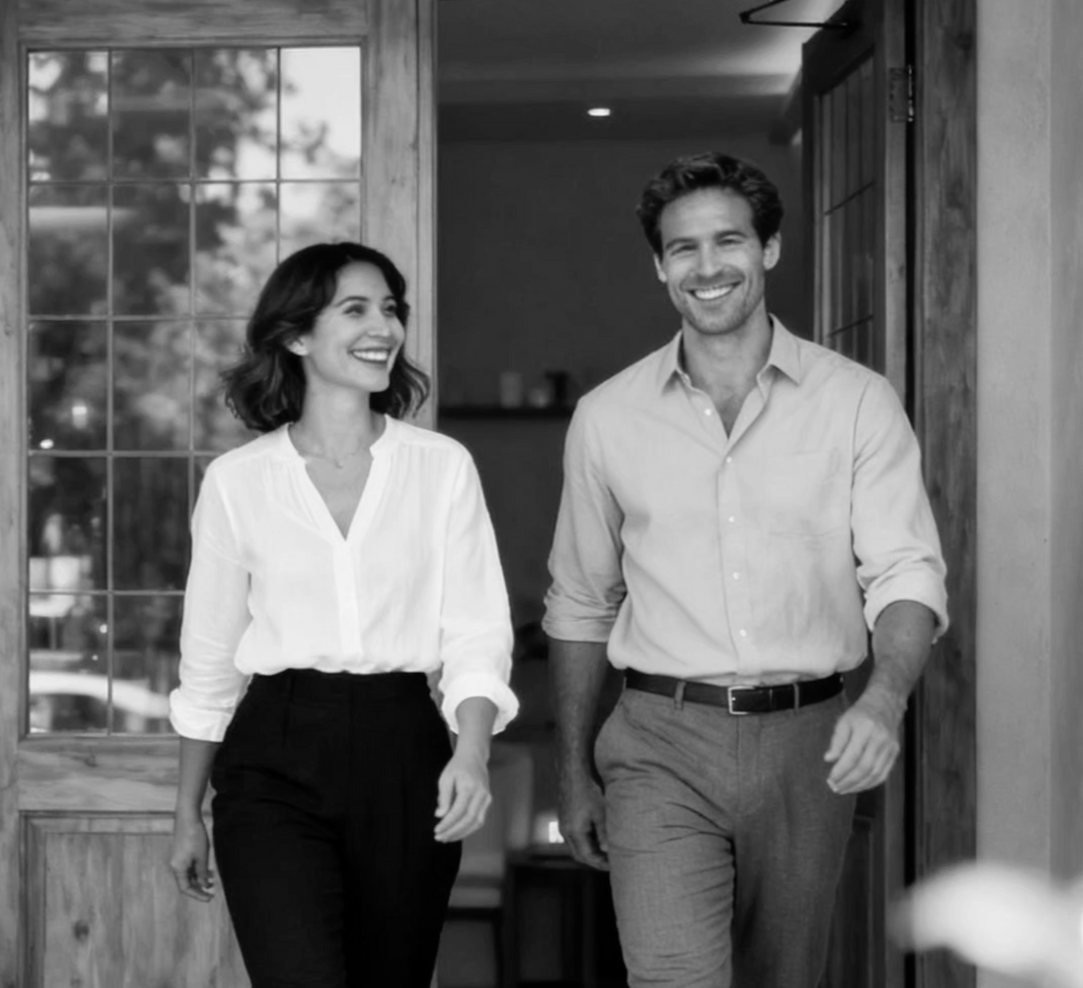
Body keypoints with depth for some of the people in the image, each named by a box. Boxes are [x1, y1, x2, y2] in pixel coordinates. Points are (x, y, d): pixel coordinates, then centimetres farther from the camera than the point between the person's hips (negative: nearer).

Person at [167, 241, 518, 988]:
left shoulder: (443, 466, 3)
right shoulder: (237, 480, 3)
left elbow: (477, 632, -1)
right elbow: (208, 661, 11)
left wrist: (471, 754, -19)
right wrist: (188, 813, 15)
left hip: (404, 756, 1)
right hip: (276, 759, -1)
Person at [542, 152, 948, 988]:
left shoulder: (858, 402, 0)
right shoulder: (608, 417, 5)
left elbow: (906, 572, -6)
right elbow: (580, 606, 14)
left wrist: (887, 698, -26)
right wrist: (574, 773, 14)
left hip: (806, 743, 1)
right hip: (662, 742, 0)